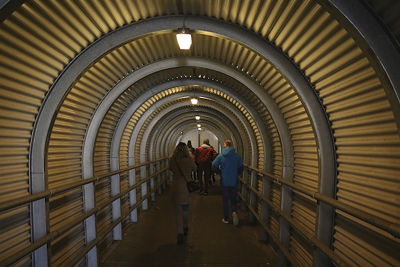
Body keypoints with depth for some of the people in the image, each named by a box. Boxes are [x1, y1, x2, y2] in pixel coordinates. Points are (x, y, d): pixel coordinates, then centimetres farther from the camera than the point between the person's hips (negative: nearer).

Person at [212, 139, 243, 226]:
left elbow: (214, 165, -11)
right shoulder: (237, 156, -4)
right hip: (234, 181, 1)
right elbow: (241, 168, -4)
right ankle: (234, 212, -13)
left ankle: (226, 219, 18)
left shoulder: (221, 156, -7)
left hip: (224, 181, -1)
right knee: (233, 199, 14)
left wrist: (220, 173, 4)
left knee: (225, 200, 12)